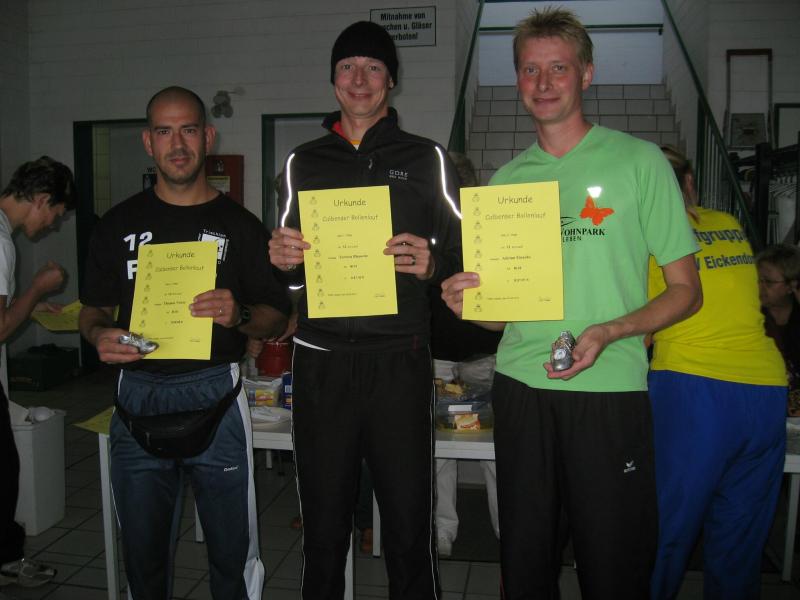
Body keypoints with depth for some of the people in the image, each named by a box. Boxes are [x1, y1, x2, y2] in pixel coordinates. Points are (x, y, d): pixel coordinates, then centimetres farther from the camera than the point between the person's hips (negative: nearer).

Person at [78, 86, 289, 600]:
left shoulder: (240, 225, 2)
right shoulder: (119, 225, 9)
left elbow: (278, 316, 2)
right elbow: (92, 310, 14)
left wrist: (239, 316, -19)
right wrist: (99, 335, -8)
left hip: (214, 395, -2)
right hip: (138, 397, 2)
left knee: (233, 554, 6)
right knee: (144, 556, 15)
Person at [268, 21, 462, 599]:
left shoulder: (427, 159, 8)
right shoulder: (303, 161, 15)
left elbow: (463, 252, 5)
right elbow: (289, 267, 18)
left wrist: (431, 263, -15)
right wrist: (281, 259, -4)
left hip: (400, 360, -2)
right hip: (321, 361, 2)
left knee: (409, 528, 3)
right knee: (323, 528, 11)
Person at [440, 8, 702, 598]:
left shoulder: (640, 161, 1)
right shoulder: (505, 179, 11)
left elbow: (685, 290, 1)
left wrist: (608, 332, -16)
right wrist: (469, 304, -5)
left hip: (611, 391, -3)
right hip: (520, 389, 3)